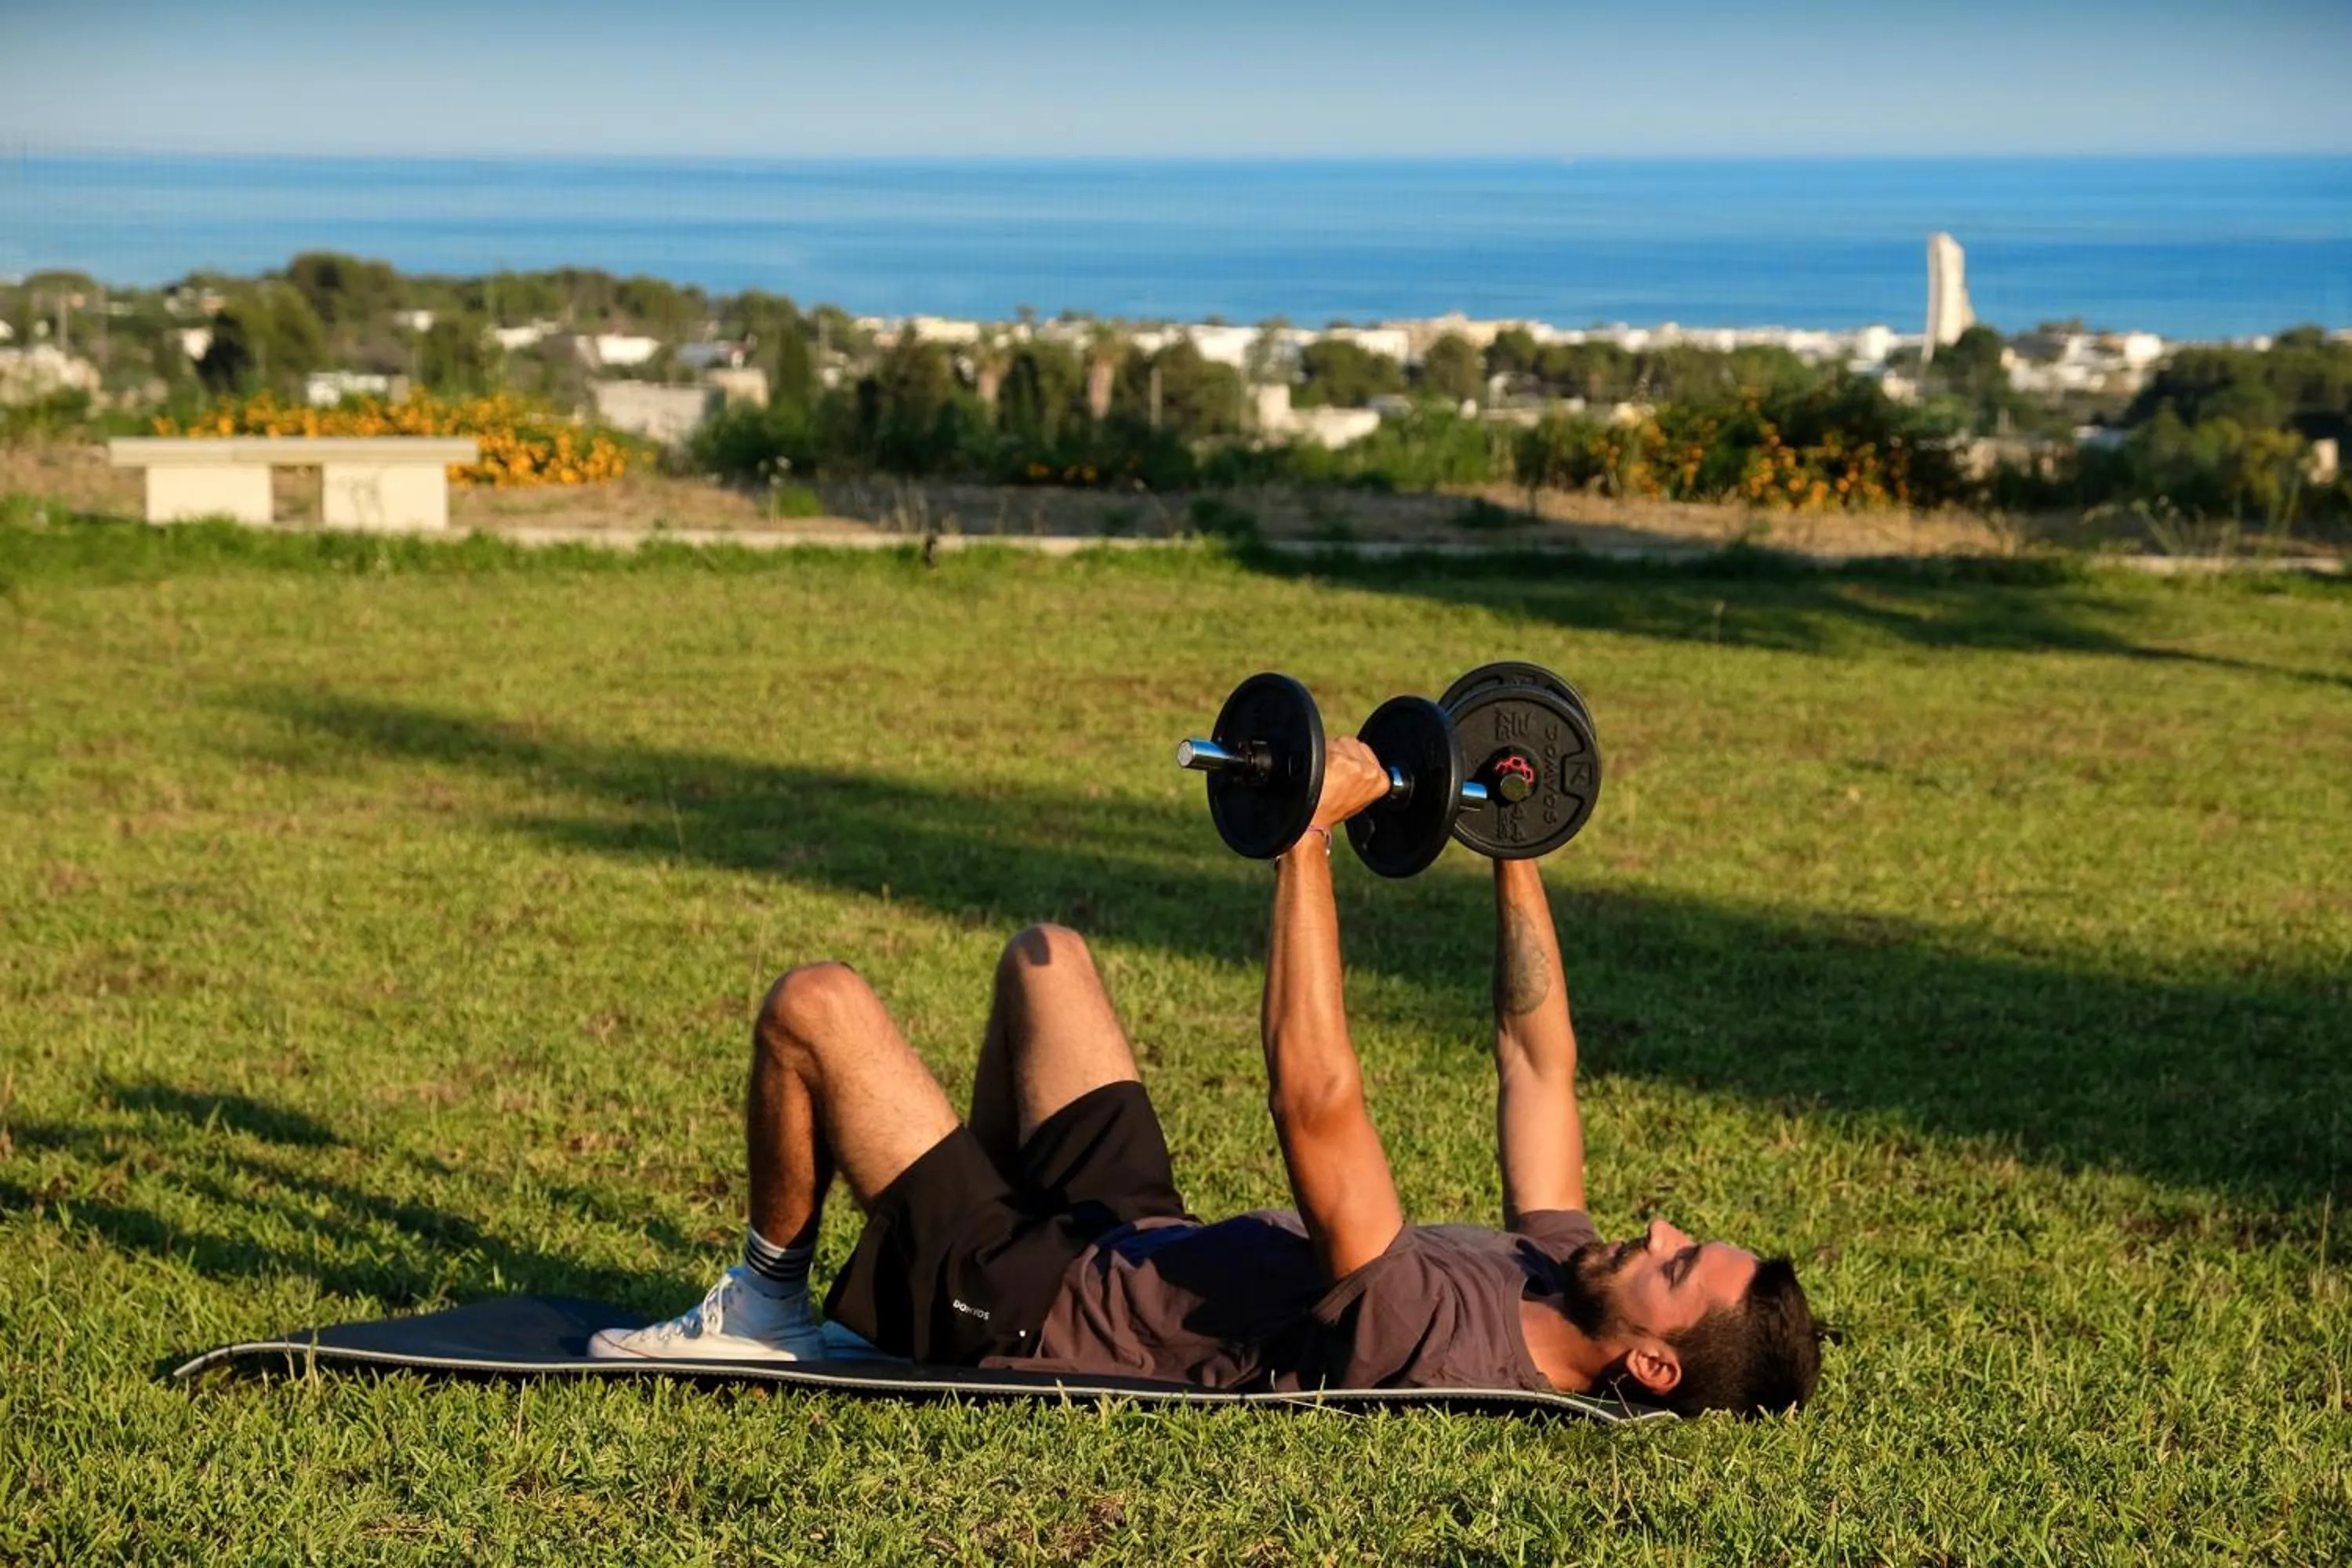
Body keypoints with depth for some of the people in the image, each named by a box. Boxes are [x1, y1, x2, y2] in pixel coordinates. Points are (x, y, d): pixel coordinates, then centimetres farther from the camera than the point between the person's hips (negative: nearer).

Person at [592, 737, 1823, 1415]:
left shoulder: (1434, 1347, -37)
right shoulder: (1561, 1274, -11)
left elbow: (1315, 1103, -43)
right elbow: (1537, 1061, 2)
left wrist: (1308, 835, -42)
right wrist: (1515, 851, 1)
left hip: (1026, 1306, -8)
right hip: (1132, 1241, 9)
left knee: (816, 1005, -9)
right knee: (1042, 956, 20)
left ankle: (771, 1298, 15)